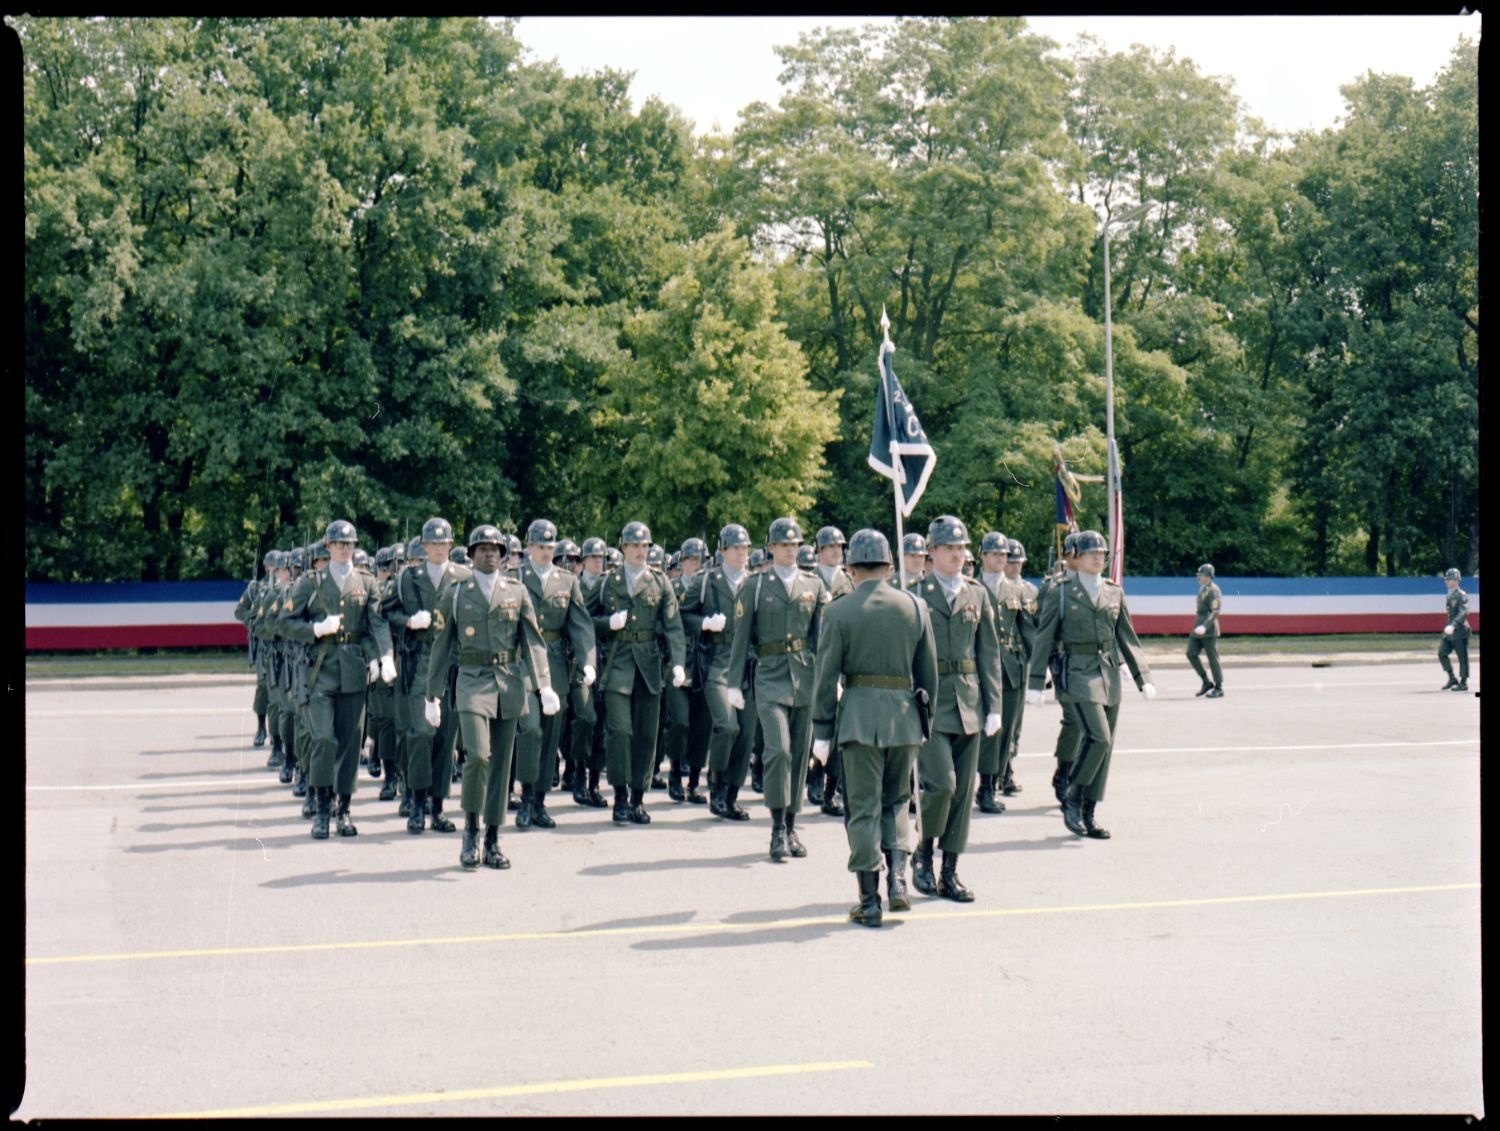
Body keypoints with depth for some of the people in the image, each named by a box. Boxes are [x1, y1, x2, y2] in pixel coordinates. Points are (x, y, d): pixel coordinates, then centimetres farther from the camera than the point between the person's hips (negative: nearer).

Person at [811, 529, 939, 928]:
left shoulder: (839, 612, -4)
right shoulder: (915, 606, 5)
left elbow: (826, 676, -4)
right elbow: (929, 672, 8)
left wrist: (822, 731, 2)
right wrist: (927, 720, 18)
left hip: (859, 715, -3)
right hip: (905, 715, 3)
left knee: (863, 808, 4)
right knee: (896, 801, 18)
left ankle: (870, 900, 5)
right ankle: (897, 877, 2)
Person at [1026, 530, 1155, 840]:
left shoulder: (1114, 592, 12)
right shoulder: (1062, 592, -1)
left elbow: (1127, 636, 15)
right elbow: (1044, 637, 0)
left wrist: (1143, 678, 9)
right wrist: (1036, 682, -4)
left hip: (1109, 671, 5)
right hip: (1078, 671, -5)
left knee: (1106, 745, 5)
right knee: (1099, 738, -19)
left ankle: (1088, 815, 13)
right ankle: (1071, 798, 0)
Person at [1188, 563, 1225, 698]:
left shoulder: (1213, 591, -14)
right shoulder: (1202, 589, 14)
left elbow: (1215, 612, -21)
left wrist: (1205, 626, -31)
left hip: (1209, 630, -9)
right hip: (1198, 628, 9)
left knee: (1213, 658, -2)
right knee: (1191, 653, 1)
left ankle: (1218, 688, 7)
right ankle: (1206, 682, 11)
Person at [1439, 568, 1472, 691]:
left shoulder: (1462, 595, -13)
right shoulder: (1449, 595, 13)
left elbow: (1463, 613, -24)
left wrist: (1453, 625, -34)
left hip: (1460, 630, -8)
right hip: (1450, 630, 8)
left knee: (1462, 657, -1)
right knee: (1441, 653, 3)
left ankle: (1463, 682, 6)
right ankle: (1452, 679, 12)